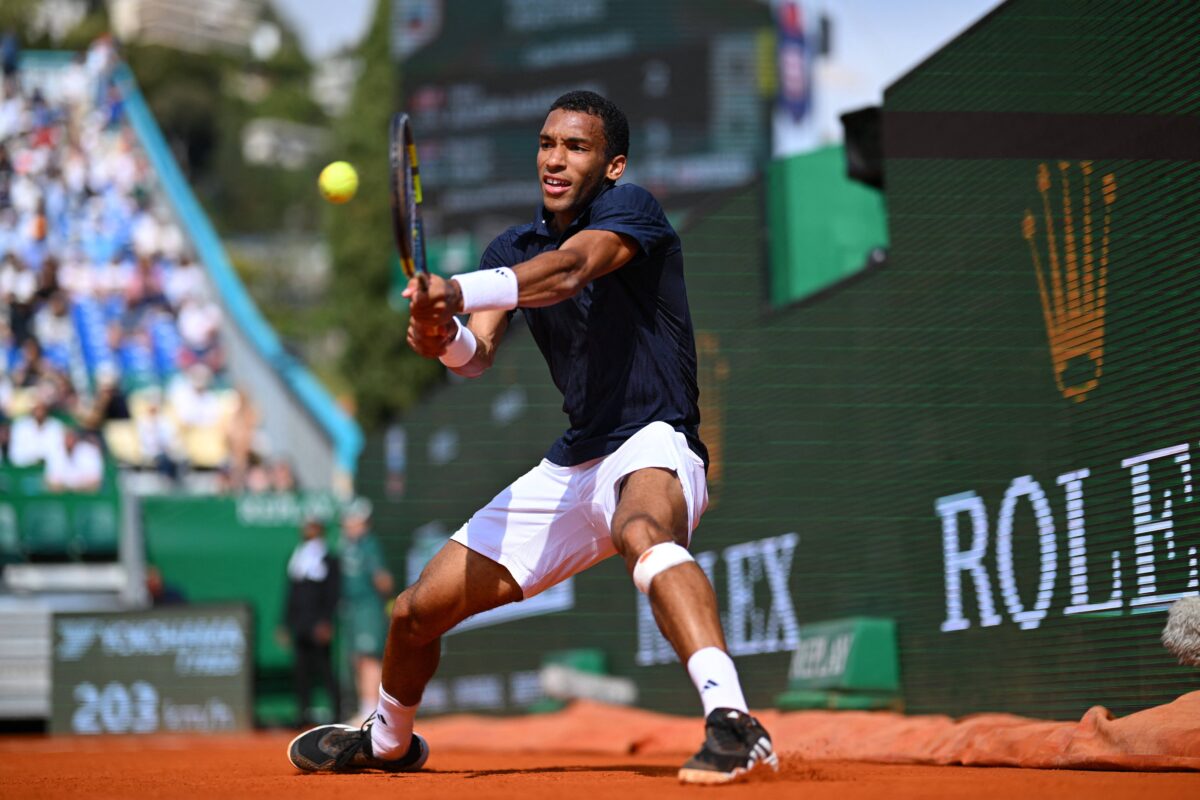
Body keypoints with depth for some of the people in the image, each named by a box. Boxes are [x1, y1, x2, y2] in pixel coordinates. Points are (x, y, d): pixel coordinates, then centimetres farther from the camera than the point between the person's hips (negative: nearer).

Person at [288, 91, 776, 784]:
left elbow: (569, 271, -30)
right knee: (419, 610, 10)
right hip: (570, 467, 7)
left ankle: (734, 726, -56)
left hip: (653, 445, -7)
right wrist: (445, 338, -26)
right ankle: (389, 741, 41)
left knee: (640, 532, -44)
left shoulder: (631, 208, -9)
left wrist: (458, 292, -45)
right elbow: (479, 356, -2)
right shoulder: (513, 251, 12)